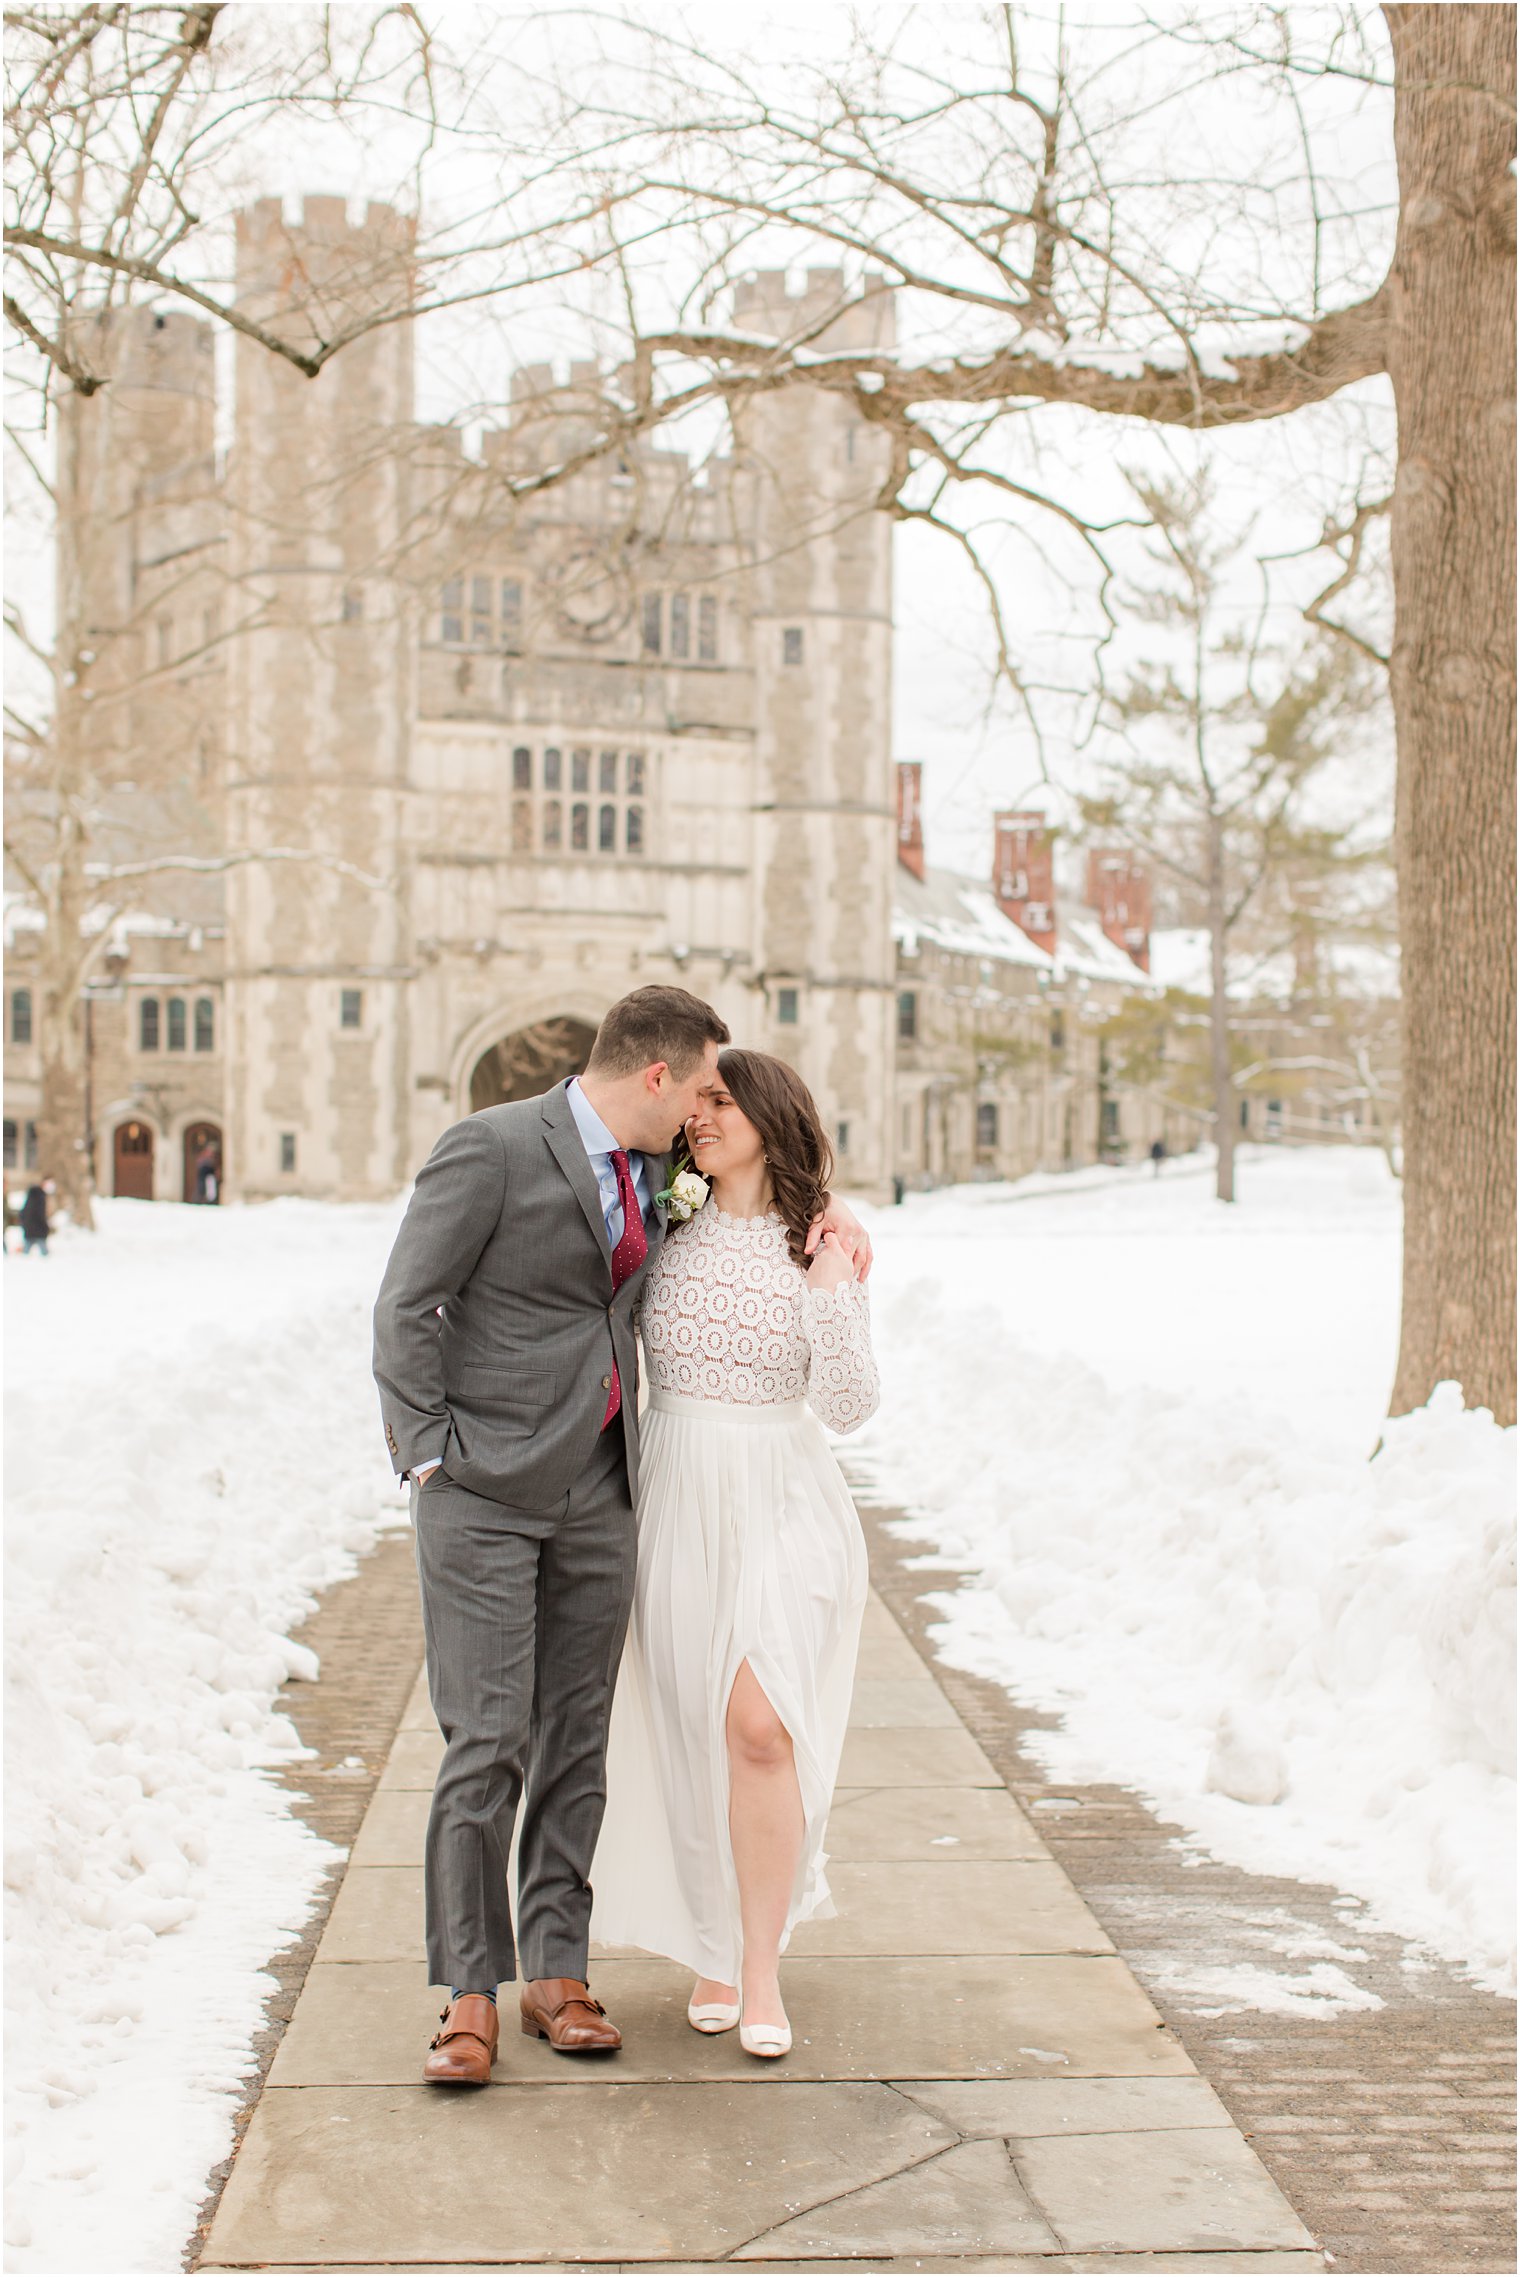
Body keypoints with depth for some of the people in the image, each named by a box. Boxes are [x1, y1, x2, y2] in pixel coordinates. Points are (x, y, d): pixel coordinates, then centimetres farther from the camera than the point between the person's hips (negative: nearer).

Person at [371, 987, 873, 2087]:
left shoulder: (651, 1164, 9)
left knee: (576, 1738, 8)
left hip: (597, 1491, 6)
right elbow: (406, 1307, -10)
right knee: (487, 1740, -7)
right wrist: (429, 1451, -13)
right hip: (483, 1489, -6)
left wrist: (828, 1206, 13)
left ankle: (556, 1974, 17)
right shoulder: (492, 1148, -12)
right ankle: (471, 1993, 3)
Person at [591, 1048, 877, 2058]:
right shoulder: (667, 1234, 5)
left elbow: (847, 1405, -7)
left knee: (758, 1727, -16)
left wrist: (832, 1291, -16)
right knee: (696, 1738, 8)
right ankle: (720, 1943, 26)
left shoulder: (825, 1249, -2)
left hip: (782, 1503, -3)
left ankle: (763, 1973, -4)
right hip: (678, 1505, 3)